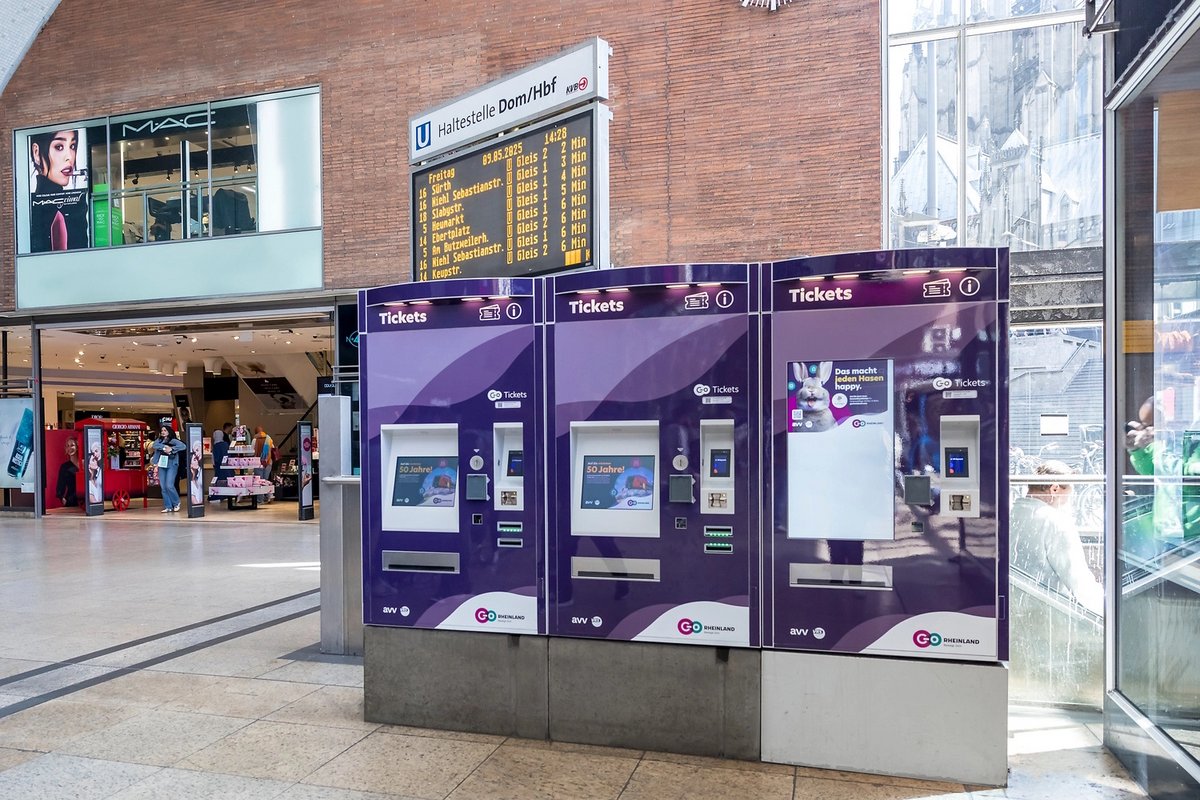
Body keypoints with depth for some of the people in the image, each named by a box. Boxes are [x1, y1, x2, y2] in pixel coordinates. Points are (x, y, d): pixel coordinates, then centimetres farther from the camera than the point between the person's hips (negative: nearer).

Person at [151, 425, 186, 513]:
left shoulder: (173, 441, -2)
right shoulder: (159, 440, 12)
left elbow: (183, 446, -16)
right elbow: (155, 445, -8)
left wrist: (171, 449, -19)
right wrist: (164, 447, -18)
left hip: (171, 465, -5)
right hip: (162, 466, 5)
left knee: (169, 486, -12)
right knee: (163, 487, 3)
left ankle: (176, 503, 9)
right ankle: (168, 506, 10)